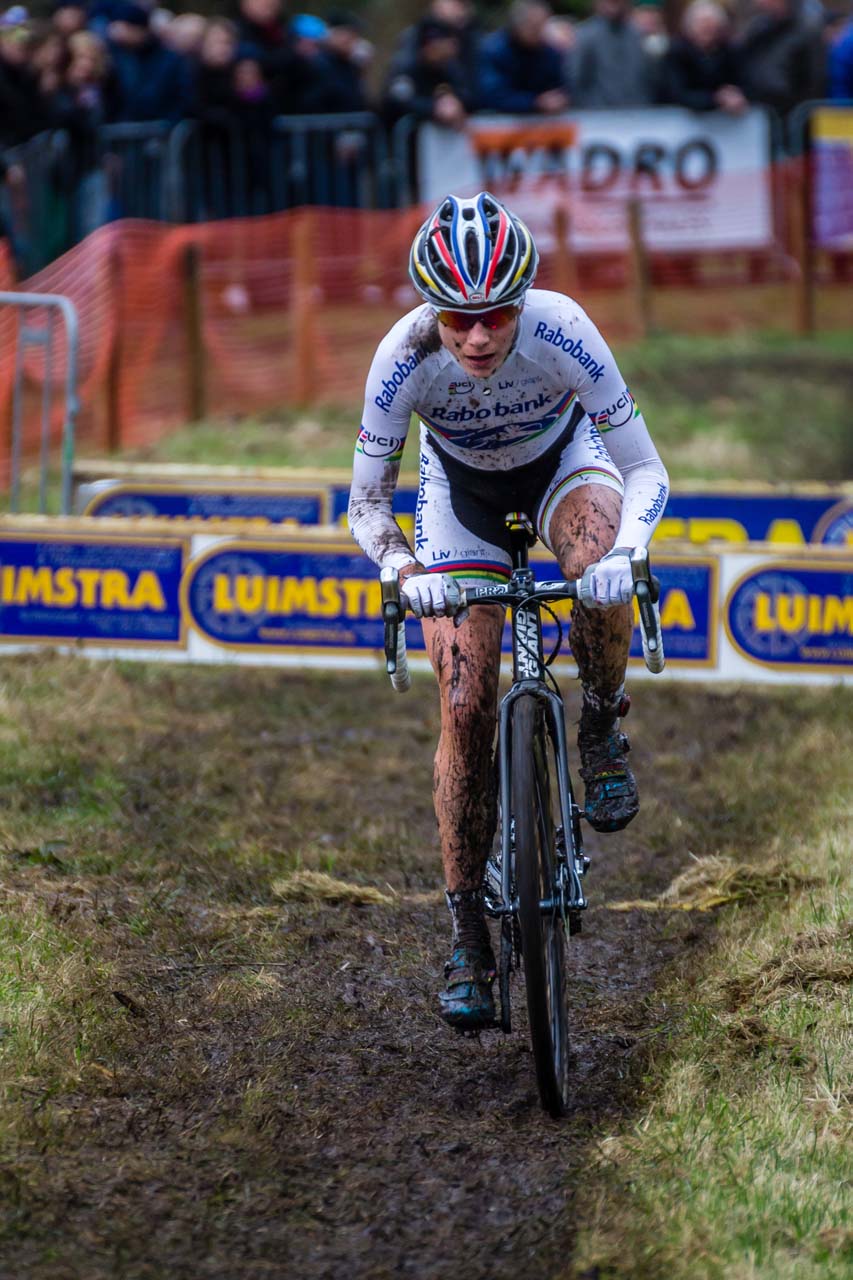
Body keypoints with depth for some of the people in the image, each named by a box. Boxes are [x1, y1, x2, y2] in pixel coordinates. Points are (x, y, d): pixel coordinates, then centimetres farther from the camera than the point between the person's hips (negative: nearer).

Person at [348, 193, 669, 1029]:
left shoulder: (561, 333, -35)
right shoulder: (406, 358, -33)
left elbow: (646, 470, -28)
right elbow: (366, 504, -22)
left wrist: (625, 553, -47)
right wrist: (404, 569, -42)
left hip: (561, 459, -1)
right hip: (460, 482, 1)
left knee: (597, 574, -37)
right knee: (466, 708, -9)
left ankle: (602, 726, -6)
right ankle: (468, 938, 0)